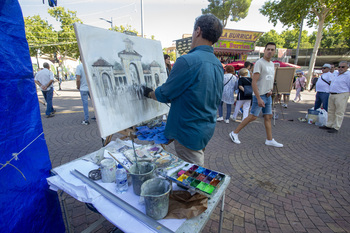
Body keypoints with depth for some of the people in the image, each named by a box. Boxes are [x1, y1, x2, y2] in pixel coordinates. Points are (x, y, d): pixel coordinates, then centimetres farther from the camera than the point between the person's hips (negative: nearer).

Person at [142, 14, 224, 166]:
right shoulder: (218, 65, 5)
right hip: (207, 130, 9)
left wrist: (149, 93, 7)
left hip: (189, 133, -8)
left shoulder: (187, 61, -22)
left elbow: (165, 94, -14)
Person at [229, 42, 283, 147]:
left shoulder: (272, 64, 16)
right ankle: (234, 133, 3)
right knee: (253, 116, -8)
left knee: (268, 117, 10)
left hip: (268, 96, 8)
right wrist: (259, 98, -23)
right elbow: (254, 82, -19)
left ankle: (270, 140, 20)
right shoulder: (259, 63, -12)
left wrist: (271, 90, 4)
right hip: (260, 95, -8)